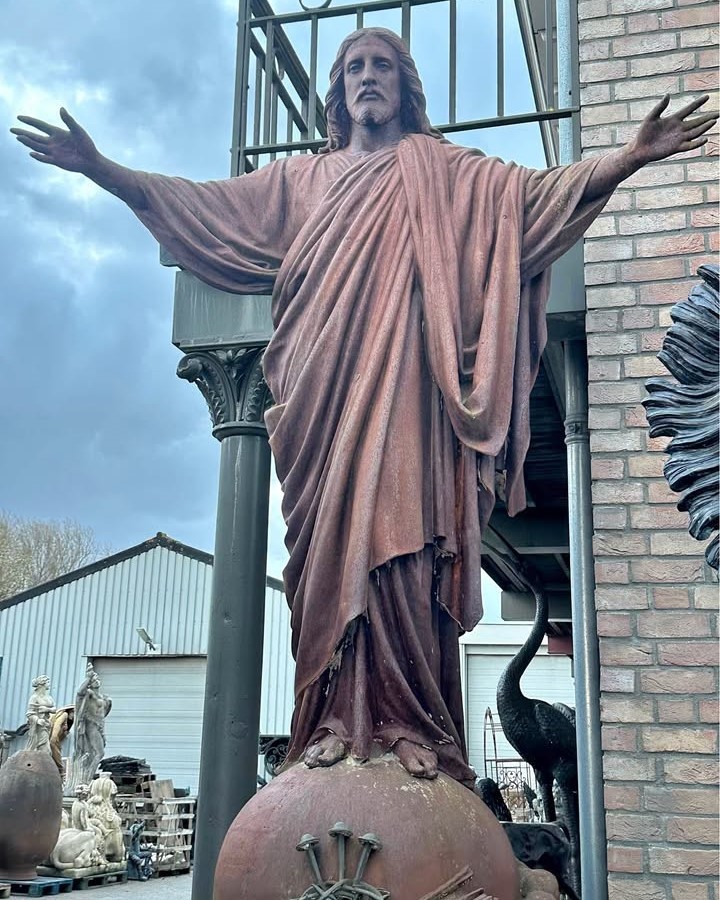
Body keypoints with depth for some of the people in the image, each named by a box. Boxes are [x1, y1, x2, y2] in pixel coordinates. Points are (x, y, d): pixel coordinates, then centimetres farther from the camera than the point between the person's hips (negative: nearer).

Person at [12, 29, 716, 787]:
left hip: (406, 385, -2)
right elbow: (205, 206, 22)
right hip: (327, 391, 3)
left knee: (403, 540, -14)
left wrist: (633, 155, -6)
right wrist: (100, 167, 14)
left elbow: (540, 193, 8)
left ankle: (412, 727, -14)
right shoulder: (303, 177, 26)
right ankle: (337, 725, -7)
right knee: (330, 549, -6)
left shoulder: (449, 173, 19)